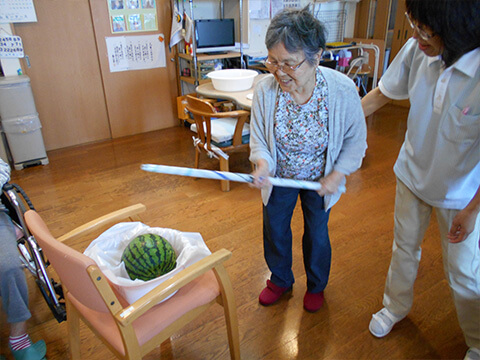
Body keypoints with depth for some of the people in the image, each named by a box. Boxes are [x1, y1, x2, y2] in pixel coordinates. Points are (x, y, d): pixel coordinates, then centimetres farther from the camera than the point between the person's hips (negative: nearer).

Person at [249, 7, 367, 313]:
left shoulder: (342, 89, -27)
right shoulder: (265, 89, -25)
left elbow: (355, 139, -10)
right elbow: (258, 137, -11)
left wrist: (337, 175, -17)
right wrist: (262, 163, -30)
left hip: (320, 180, -1)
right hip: (279, 177, 2)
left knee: (317, 235, 18)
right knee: (274, 231, 18)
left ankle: (316, 286, 50)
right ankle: (281, 280, 50)